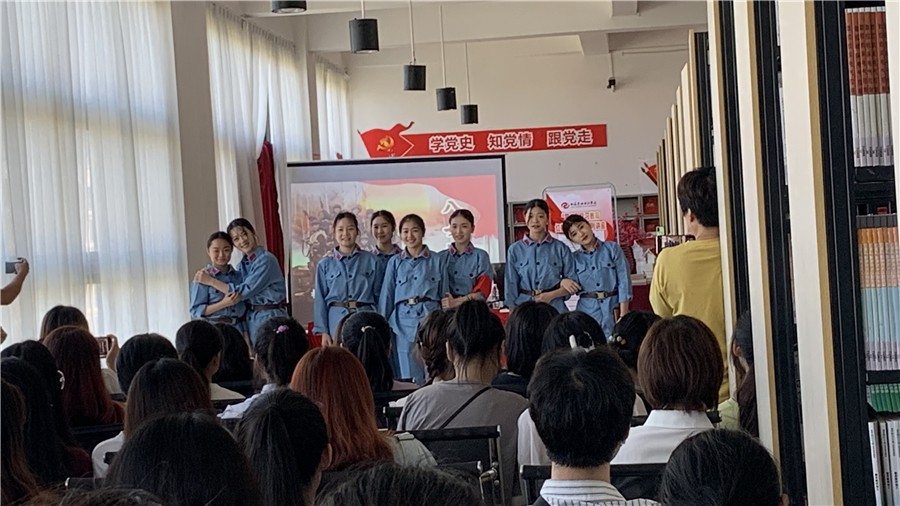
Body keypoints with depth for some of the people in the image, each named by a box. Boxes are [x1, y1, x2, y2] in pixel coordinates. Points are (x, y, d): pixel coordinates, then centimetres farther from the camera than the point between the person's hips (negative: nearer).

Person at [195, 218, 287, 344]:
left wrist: (210, 281, -13)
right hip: (251, 318, 7)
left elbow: (244, 291, -18)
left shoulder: (266, 260, -13)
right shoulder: (243, 264, 10)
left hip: (269, 318, -7)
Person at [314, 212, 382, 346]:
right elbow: (320, 300, 6)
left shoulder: (371, 260, 6)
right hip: (336, 320, 0)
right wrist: (323, 331, 0)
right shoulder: (325, 265, 6)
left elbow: (378, 295, 8)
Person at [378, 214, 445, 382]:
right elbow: (386, 295, 10)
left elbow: (444, 293, 9)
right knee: (409, 376, 3)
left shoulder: (437, 260, 7)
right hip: (404, 320, 1)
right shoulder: (395, 262, 9)